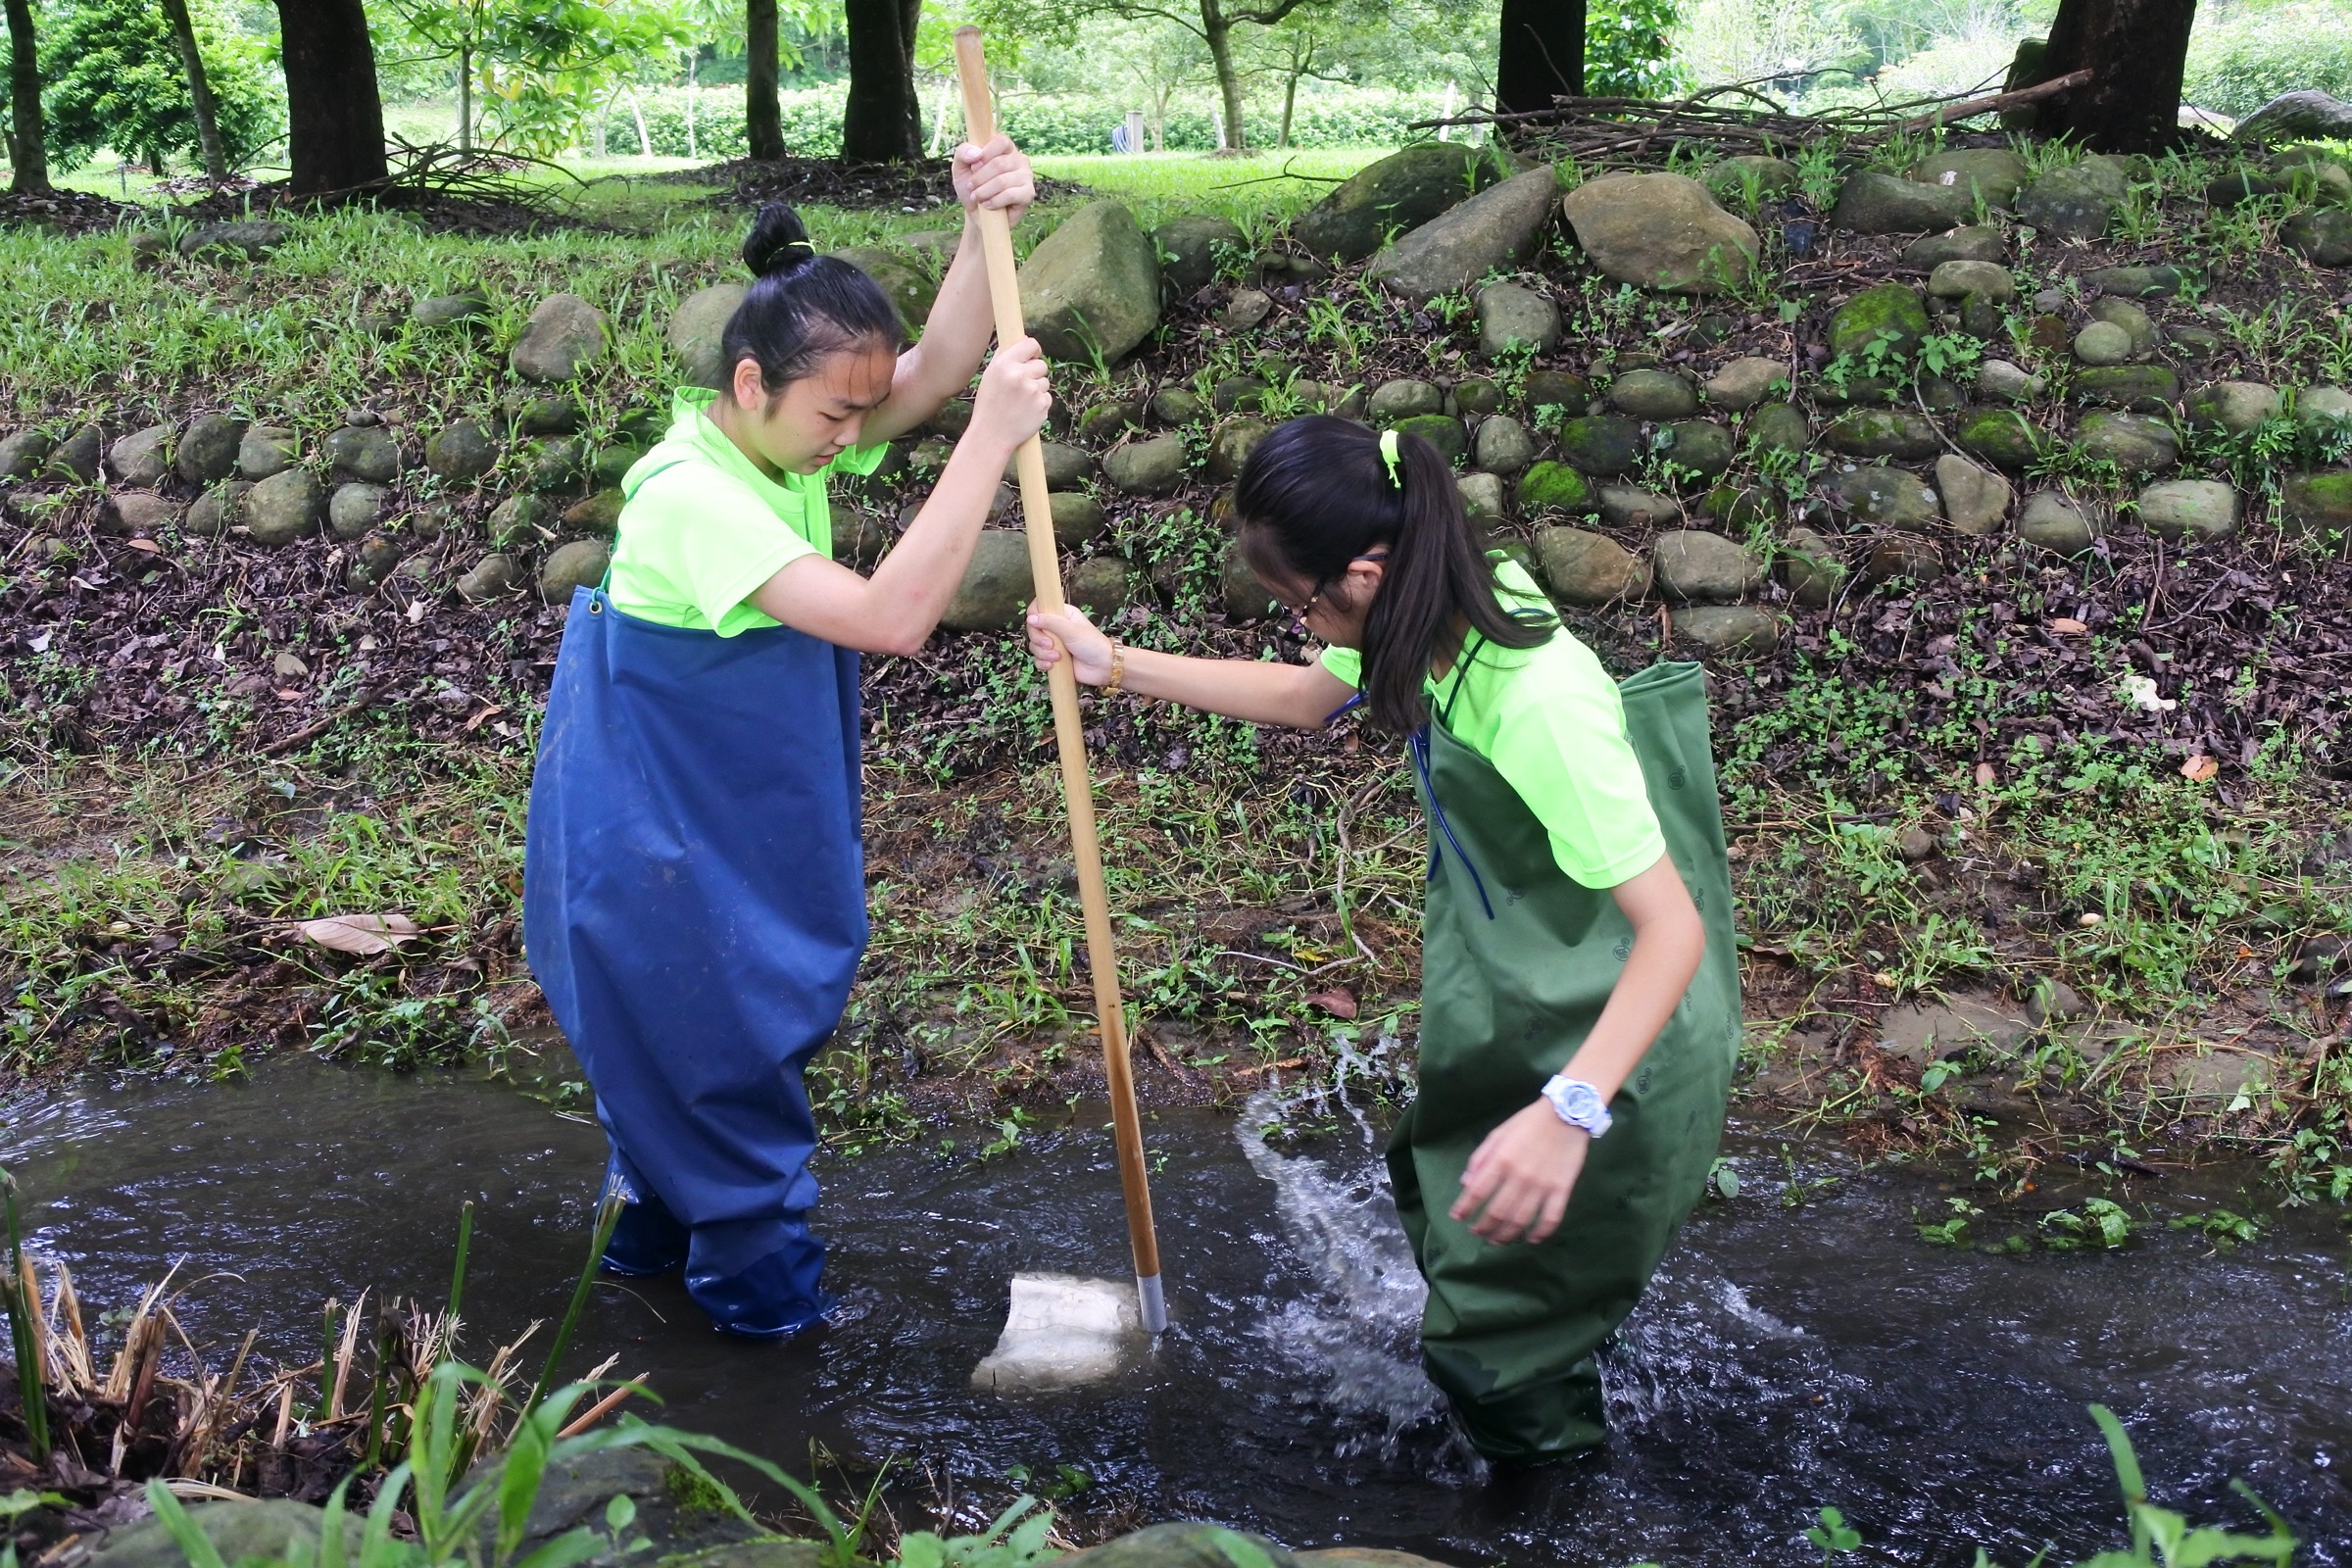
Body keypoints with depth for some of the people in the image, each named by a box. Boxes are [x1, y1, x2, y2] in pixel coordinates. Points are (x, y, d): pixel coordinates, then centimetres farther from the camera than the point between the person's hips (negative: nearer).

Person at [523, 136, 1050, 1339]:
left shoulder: (783, 435, -5)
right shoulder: (691, 495, -32)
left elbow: (933, 373, -17)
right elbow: (889, 617, -40)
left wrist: (985, 229, -33)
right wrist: (994, 436, -40)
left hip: (737, 820, 9)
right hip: (659, 836, -9)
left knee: (680, 1038, 24)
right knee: (718, 1044, 8)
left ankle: (653, 1230, 44)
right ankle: (757, 1272, 28)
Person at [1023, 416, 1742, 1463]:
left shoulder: (1541, 706, -36)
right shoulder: (1436, 613, -10)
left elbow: (1674, 927, -37)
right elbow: (1303, 697, 12)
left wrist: (1568, 1111, -50)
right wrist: (1118, 665, 9)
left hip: (1612, 1050, -9)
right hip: (1515, 1022, 9)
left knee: (1497, 1355, 4)